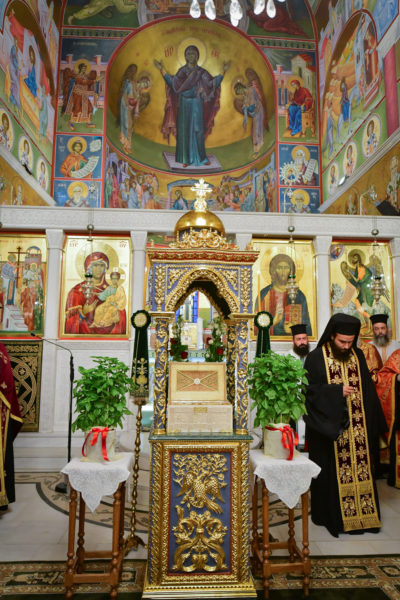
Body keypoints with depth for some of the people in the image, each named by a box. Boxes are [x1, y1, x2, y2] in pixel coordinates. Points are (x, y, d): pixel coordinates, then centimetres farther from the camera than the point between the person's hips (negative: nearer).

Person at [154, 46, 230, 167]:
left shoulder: (201, 72, 8)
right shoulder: (182, 70, 6)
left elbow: (212, 83, 0)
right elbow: (173, 83, -7)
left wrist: (223, 71, -6)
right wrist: (162, 70, -14)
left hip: (197, 104, 1)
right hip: (184, 103, 0)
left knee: (198, 130, 0)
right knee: (185, 130, -1)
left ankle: (200, 157, 7)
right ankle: (185, 158, 5)